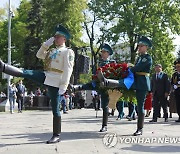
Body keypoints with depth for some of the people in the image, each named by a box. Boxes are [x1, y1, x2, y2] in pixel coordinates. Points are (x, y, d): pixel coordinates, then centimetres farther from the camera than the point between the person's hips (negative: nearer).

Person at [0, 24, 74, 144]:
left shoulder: (68, 52, -1)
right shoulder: (52, 51, 23)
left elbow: (68, 70, -11)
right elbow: (39, 55, 28)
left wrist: (64, 85, -19)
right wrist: (47, 43, 18)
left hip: (55, 82, -7)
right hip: (45, 77, 7)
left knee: (55, 109, -3)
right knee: (24, 73, -10)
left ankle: (57, 136, 4)